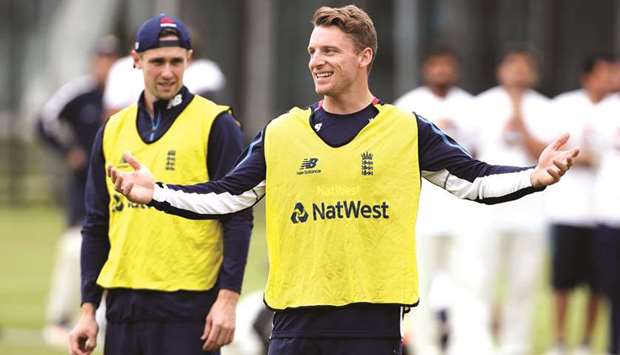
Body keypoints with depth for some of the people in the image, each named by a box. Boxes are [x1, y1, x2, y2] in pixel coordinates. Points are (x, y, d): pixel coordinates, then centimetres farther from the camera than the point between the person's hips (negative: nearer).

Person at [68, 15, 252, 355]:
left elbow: (237, 219, -5)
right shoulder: (113, 130, 13)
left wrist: (228, 298, -14)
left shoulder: (215, 125, -1)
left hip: (188, 305, -5)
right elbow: (96, 227, 17)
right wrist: (88, 307, 11)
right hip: (124, 307, 5)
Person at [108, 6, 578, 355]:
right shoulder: (280, 134, 9)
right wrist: (156, 193, -1)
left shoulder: (408, 131, 4)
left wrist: (535, 177, -12)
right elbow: (227, 195, 11)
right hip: (297, 317, 2)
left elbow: (473, 179, 3)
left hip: (373, 317, -2)